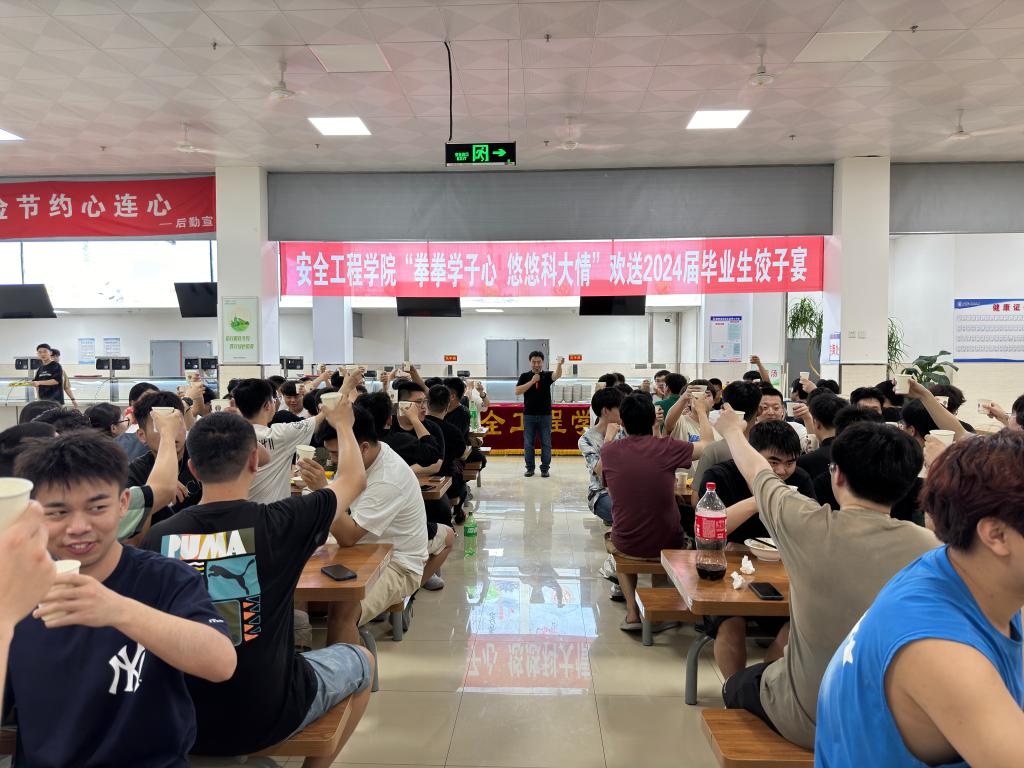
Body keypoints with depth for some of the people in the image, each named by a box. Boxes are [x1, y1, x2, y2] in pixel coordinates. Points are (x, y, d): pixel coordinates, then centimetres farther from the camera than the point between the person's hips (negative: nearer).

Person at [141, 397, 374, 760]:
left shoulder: (157, 537, -10)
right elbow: (354, 478, -1)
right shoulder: (280, 523, -19)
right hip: (266, 717, -4)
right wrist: (342, 424, 17)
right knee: (362, 661, 23)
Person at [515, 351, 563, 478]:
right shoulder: (524, 376, 4)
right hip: (529, 415, 0)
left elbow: (557, 375, -20)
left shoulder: (547, 375, 3)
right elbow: (517, 392, -7)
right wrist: (532, 381, -14)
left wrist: (559, 364, -41)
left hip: (545, 415, 0)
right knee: (528, 443, 5)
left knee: (546, 443, 3)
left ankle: (545, 469, 12)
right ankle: (530, 468, 15)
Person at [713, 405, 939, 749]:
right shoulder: (931, 547, -17)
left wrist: (732, 430, 17)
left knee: (737, 686, 29)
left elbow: (757, 473, -3)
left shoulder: (809, 526, -23)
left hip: (810, 722, -3)